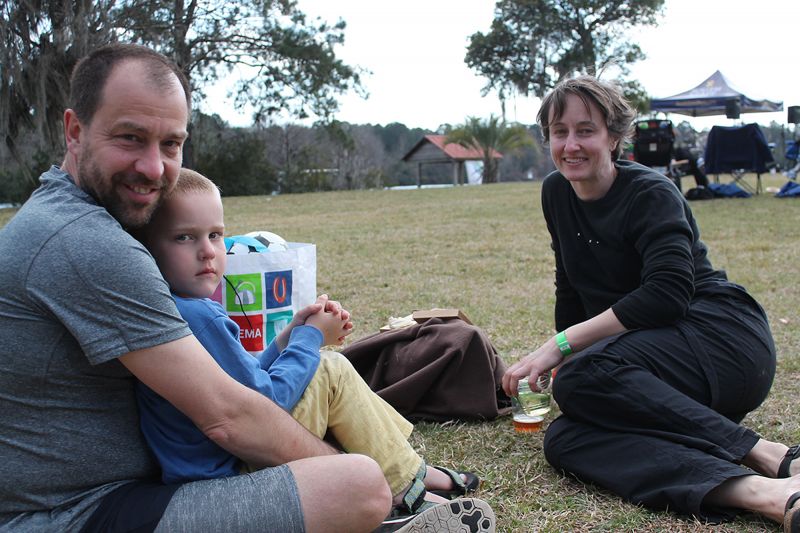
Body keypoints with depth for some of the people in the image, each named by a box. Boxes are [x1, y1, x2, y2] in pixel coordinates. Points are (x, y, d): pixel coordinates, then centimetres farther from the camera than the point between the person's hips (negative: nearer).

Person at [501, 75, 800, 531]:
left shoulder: (651, 194, -10)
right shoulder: (557, 194, 11)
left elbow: (668, 294, -24)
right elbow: (571, 290, 20)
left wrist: (563, 345, -25)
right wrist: (560, 356, 17)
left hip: (721, 338, -6)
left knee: (584, 375, -34)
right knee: (563, 440, -25)